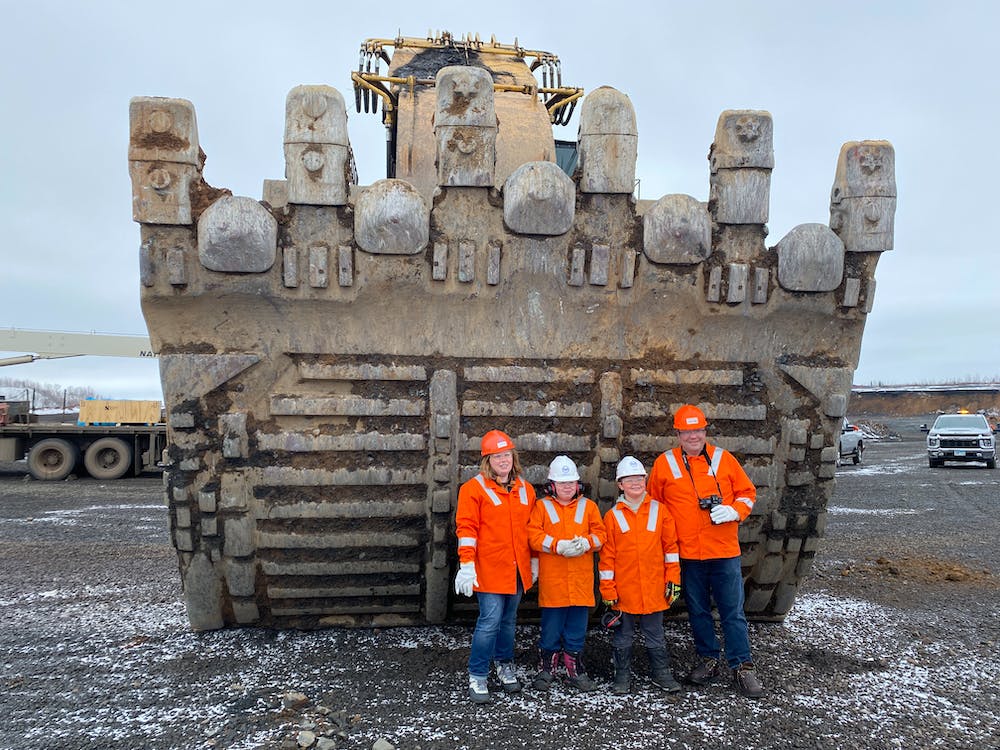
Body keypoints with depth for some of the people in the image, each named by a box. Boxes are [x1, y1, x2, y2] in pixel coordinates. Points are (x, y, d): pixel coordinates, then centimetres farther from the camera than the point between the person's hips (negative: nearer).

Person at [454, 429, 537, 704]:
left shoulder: (526, 490, 10)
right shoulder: (474, 488, -6)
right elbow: (466, 528, -10)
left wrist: (534, 561, 18)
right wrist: (467, 565, -15)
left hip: (518, 569, 5)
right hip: (489, 568, -5)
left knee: (508, 620, 16)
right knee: (490, 621, -7)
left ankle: (505, 666, 35)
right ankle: (477, 678, 6)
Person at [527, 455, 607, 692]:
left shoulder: (588, 506, 10)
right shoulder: (542, 506, 3)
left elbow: (600, 533, 3)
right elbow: (533, 535, -7)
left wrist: (586, 543, -18)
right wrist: (558, 546, -19)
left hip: (581, 580, 2)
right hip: (552, 580, -2)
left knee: (577, 628, 10)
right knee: (551, 626, 5)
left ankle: (575, 671, 23)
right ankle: (546, 670, 20)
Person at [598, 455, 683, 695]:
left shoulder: (659, 510, 1)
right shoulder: (613, 516, -3)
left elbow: (670, 546, 5)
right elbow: (607, 555, -2)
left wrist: (673, 579, 2)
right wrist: (608, 590, -5)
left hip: (654, 588, 1)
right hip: (624, 590, -1)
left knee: (655, 633, 13)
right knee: (623, 635, 10)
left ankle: (660, 673, 28)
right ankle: (623, 676, 24)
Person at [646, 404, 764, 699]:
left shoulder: (723, 459, 1)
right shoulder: (664, 463, 1)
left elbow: (747, 492, 7)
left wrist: (733, 511, -12)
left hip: (724, 551, -1)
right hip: (687, 553, 1)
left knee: (733, 611, 3)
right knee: (698, 611, 13)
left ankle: (742, 667, 14)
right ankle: (709, 661, 29)